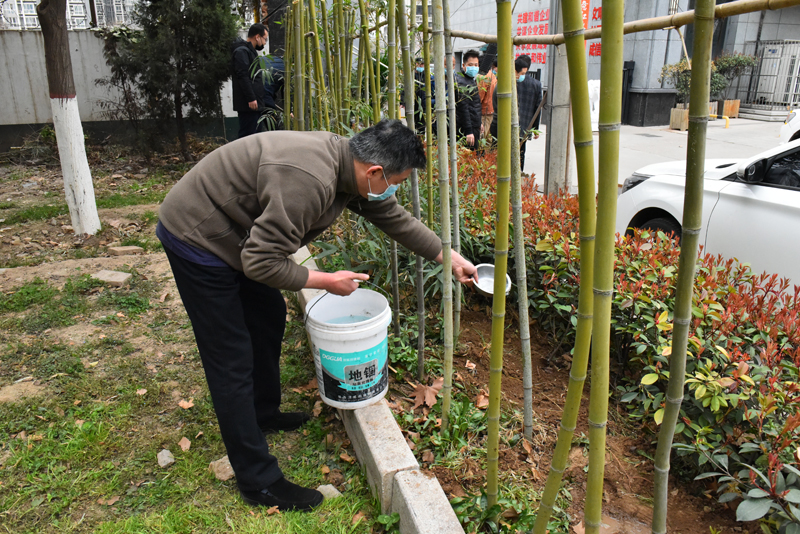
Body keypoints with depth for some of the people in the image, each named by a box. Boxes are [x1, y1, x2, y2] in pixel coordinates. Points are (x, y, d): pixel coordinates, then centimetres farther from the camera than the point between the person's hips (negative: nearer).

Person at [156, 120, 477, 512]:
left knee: (270, 318, 20)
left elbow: (396, 219, 9)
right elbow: (262, 262, -31)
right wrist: (327, 282, -18)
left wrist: (452, 259, 15)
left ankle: (264, 414, 41)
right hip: (196, 239, -10)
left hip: (237, 237, 10)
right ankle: (258, 481, 9)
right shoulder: (309, 181, -34)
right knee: (232, 359, -5)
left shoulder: (349, 163, -3)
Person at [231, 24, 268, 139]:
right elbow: (243, 76, -19)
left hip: (255, 104, 10)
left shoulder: (251, 51, 23)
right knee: (247, 135, -10)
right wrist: (251, 99, -24)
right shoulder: (242, 51, -9)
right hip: (248, 104, -10)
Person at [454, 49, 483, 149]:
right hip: (466, 129, -10)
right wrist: (468, 132, -25)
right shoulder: (461, 82, -16)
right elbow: (463, 108, -22)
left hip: (474, 127, 10)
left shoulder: (471, 79, 16)